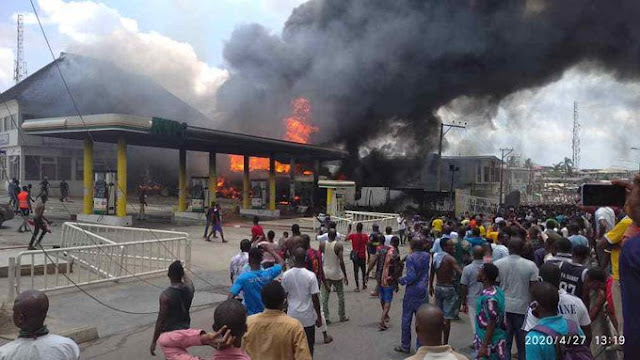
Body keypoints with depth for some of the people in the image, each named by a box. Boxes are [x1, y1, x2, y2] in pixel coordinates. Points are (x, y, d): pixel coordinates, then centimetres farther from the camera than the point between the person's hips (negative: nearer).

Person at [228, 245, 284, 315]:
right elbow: (281, 262, 8)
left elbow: (230, 297, -23)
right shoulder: (268, 274, -11)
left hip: (250, 315, -2)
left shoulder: (242, 278, -19)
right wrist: (269, 249, 11)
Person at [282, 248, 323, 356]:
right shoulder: (310, 275, -16)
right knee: (308, 346, 12)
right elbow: (315, 298, -13)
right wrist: (319, 316, -3)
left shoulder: (286, 275, -8)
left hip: (292, 315, 2)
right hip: (307, 317, -2)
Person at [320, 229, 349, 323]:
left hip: (326, 274, 2)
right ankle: (342, 316, 23)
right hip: (336, 274, -2)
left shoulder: (322, 245, -4)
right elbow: (341, 262, -18)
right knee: (340, 296, 14)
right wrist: (345, 276, -10)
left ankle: (325, 317, 5)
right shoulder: (339, 246, -14)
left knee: (325, 297, 7)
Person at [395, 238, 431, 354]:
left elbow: (411, 276, -23)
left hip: (411, 292, -4)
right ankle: (420, 346, 14)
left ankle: (405, 346, 17)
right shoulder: (427, 256, 1)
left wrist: (400, 280, -10)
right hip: (423, 292, 4)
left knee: (406, 319, 8)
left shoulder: (410, 258, -15)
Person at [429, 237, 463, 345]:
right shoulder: (450, 258, -17)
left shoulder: (435, 256, 4)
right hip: (448, 288, -7)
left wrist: (431, 286, 22)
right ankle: (445, 343, 5)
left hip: (438, 287, 7)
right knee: (447, 318, 0)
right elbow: (460, 272, -28)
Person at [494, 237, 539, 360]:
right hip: (523, 307, -1)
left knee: (504, 340, 10)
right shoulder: (530, 265, -7)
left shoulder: (498, 264, -5)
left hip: (503, 306, 1)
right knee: (522, 341, 12)